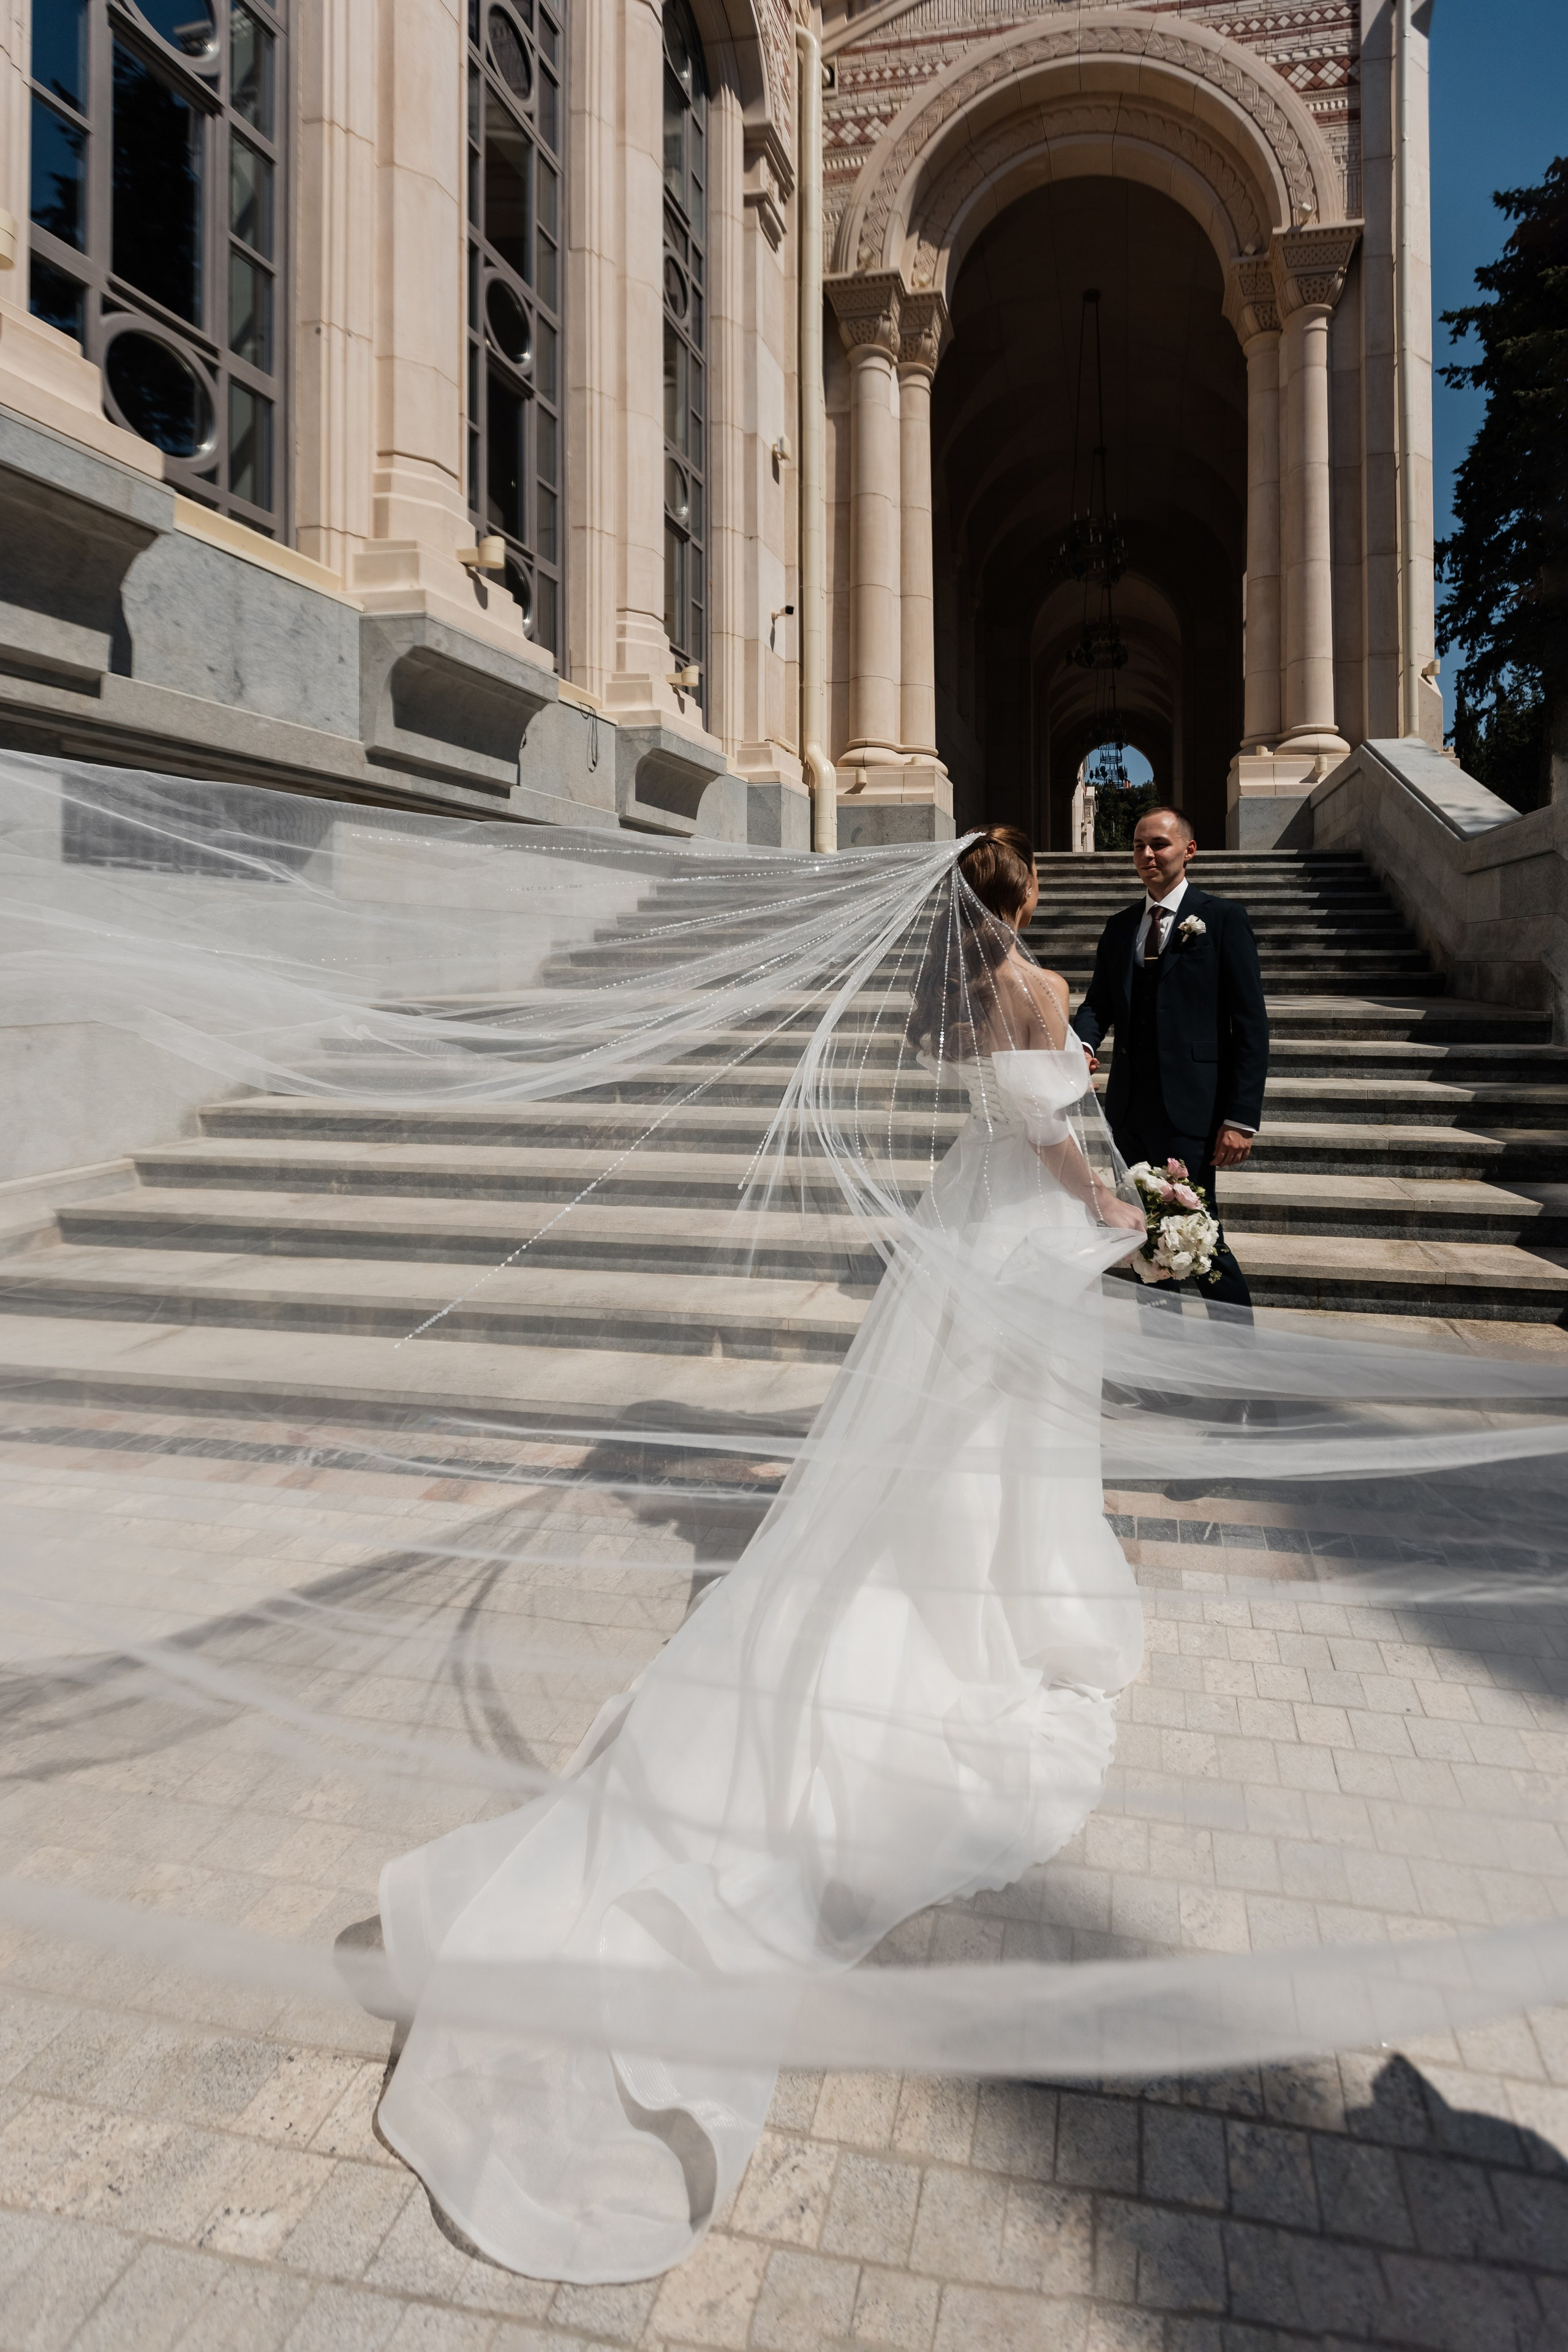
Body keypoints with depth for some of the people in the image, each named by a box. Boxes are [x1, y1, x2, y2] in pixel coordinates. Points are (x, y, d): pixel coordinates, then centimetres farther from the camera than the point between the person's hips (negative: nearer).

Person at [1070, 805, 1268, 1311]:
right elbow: (1099, 1002, 13)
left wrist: (1242, 1118, -14)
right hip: (1130, 1108, 6)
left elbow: (1251, 1023, -7)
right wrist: (1083, 1043, -13)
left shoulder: (1222, 918, -3)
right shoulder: (1120, 926, 15)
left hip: (1189, 1110, -6)